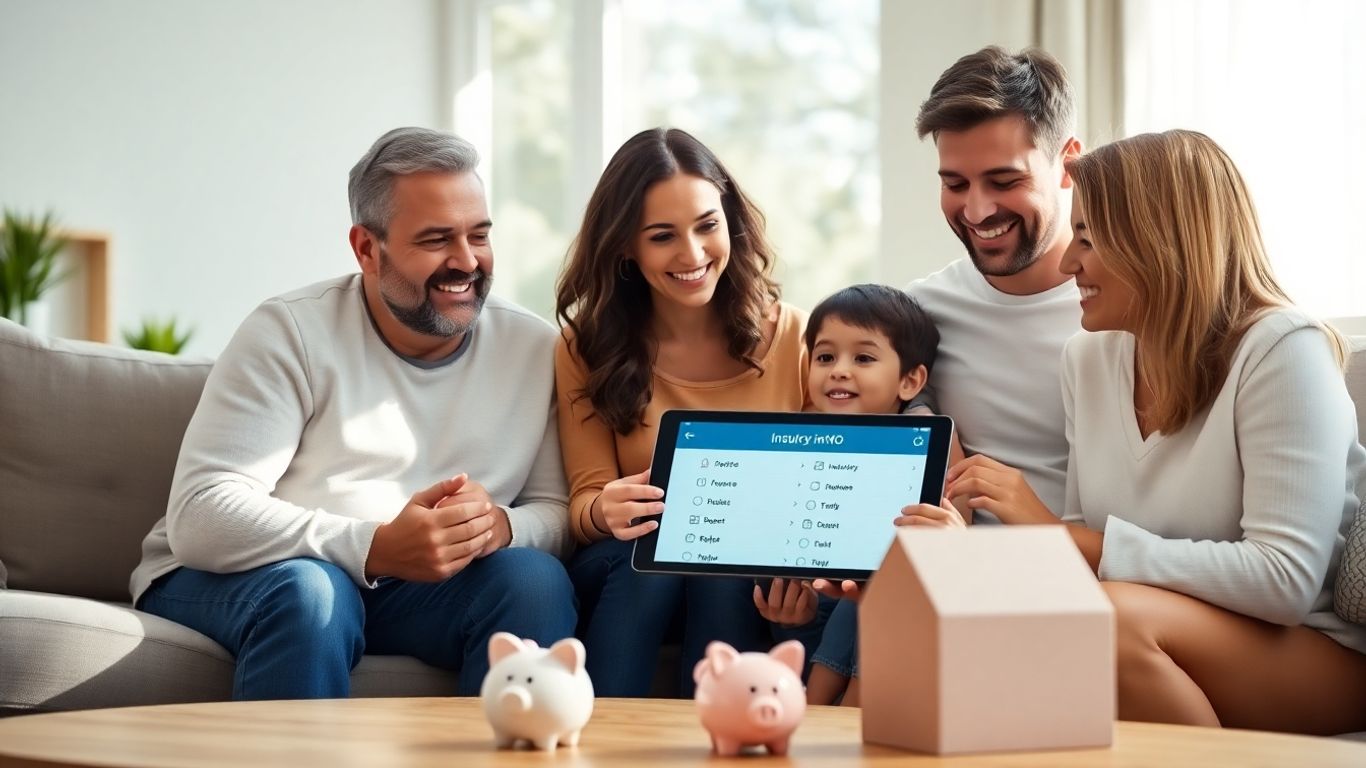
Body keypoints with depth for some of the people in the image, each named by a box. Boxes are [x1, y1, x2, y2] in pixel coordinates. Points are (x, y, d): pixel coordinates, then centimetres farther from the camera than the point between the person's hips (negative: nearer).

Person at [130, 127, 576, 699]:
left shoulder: (533, 350, 2)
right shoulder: (292, 334, -10)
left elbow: (559, 513, 0)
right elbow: (198, 519, -19)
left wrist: (501, 526, -25)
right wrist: (375, 549, -32)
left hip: (413, 590, 3)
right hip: (230, 580, -3)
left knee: (536, 578, -24)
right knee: (308, 590, -35)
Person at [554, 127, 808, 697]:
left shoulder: (793, 338, 2)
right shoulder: (587, 347, 4)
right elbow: (586, 496, 0)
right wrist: (605, 511, -26)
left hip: (750, 585, 0)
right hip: (630, 578, 0)